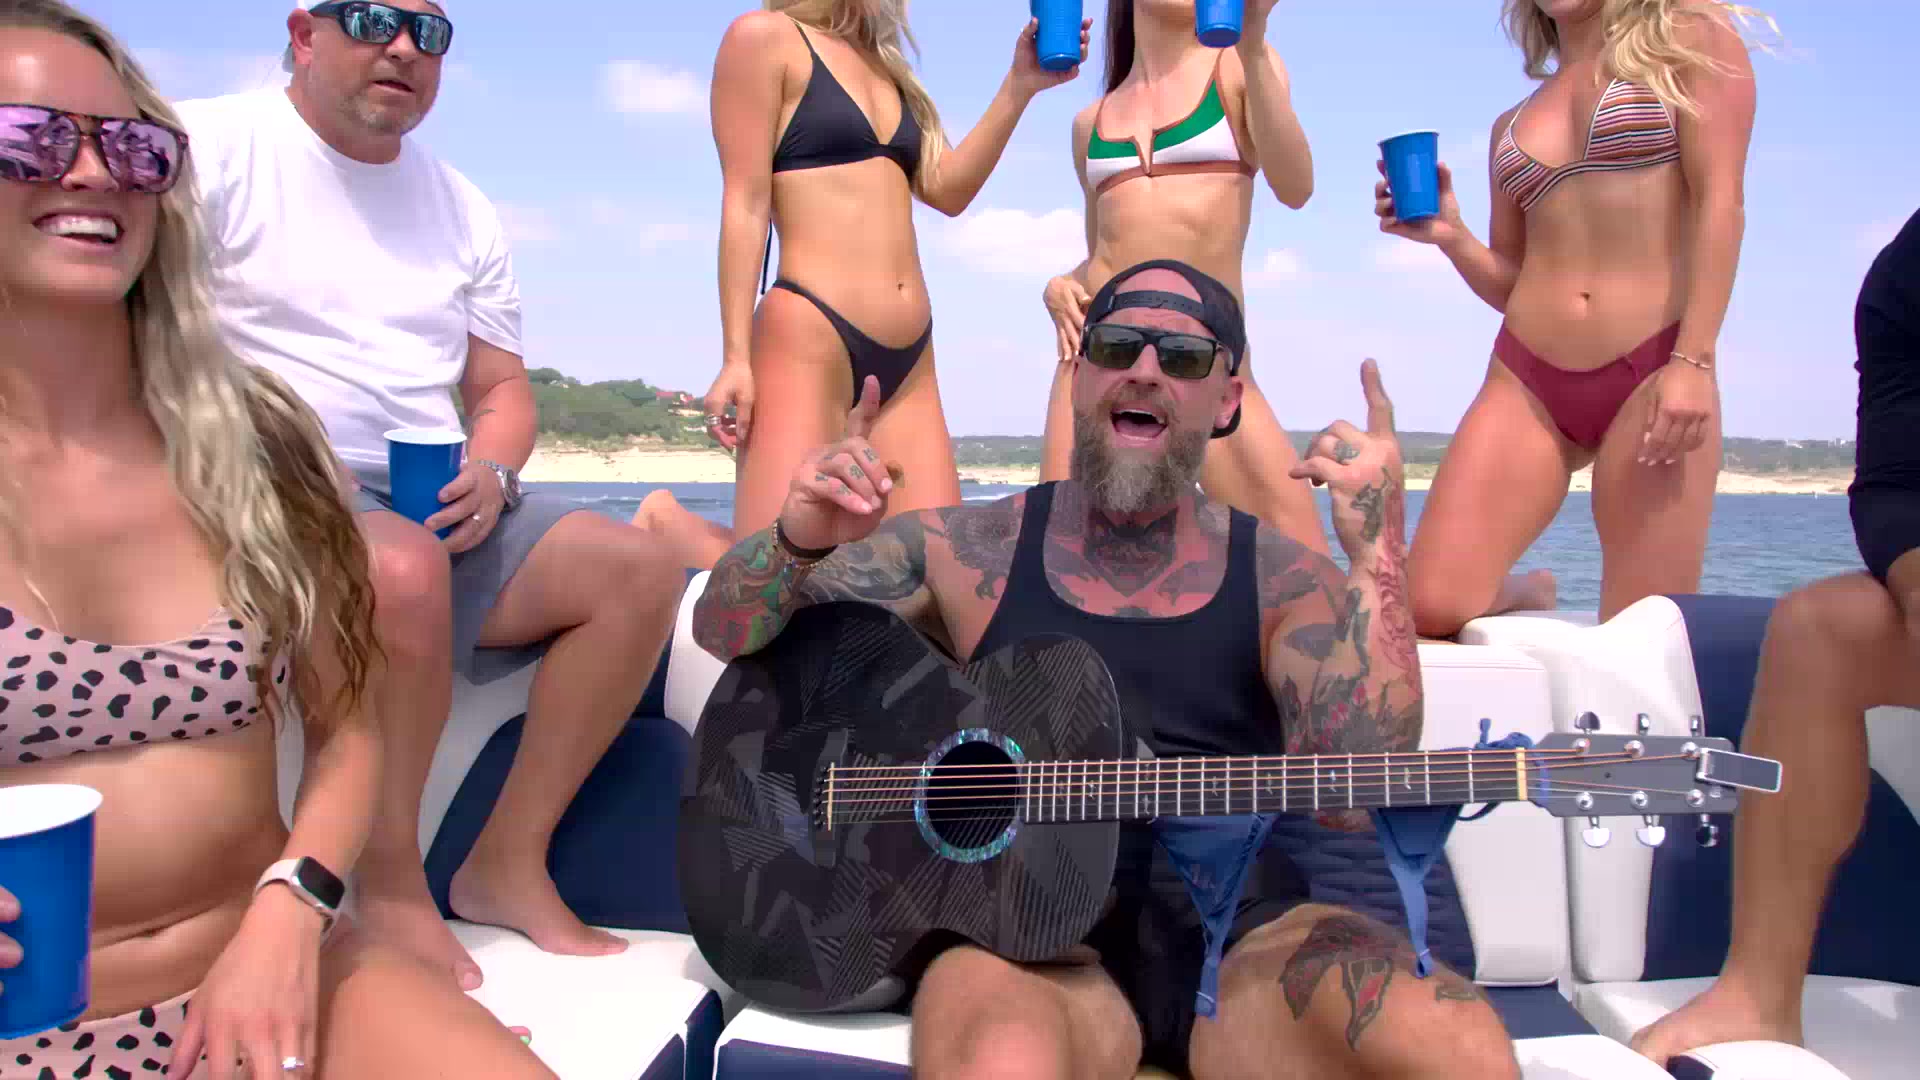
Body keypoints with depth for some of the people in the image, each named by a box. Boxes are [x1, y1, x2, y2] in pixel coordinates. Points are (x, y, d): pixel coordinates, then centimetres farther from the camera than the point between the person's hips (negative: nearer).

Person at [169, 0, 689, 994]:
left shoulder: (461, 208, 17)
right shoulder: (211, 147, 0)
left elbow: (501, 390, 17)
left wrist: (492, 473, -5)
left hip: (432, 500, 7)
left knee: (639, 569, -10)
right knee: (405, 567, -38)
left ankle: (506, 866, -7)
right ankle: (391, 891, -16)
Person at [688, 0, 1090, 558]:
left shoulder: (883, 65, 23)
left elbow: (948, 190, 15)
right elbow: (745, 204, -6)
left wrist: (1018, 85, 7)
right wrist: (736, 357, -11)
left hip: (907, 359, 7)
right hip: (807, 342, -7)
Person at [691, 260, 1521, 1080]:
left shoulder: (1285, 581, 4)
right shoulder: (967, 552, 3)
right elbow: (723, 630, 6)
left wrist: (1378, 560, -18)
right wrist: (800, 542, -16)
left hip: (1241, 937, 2)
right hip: (1026, 932, -1)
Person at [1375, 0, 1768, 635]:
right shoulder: (1511, 124, 21)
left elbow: (1721, 202, -4)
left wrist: (1693, 361, -15)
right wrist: (1449, 235, 2)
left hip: (1655, 373, -4)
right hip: (1526, 380, 4)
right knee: (1427, 607, -8)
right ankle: (1527, 597, 20)